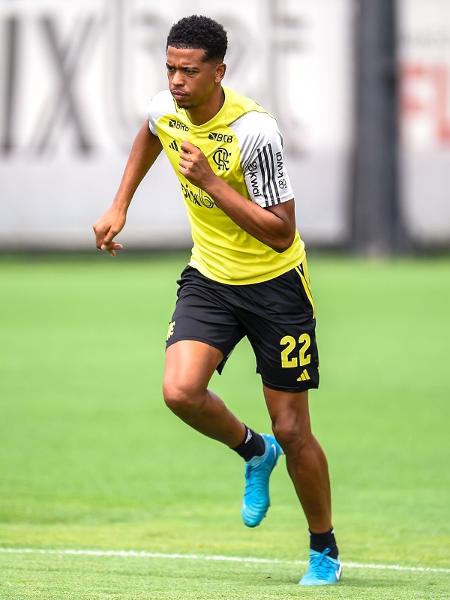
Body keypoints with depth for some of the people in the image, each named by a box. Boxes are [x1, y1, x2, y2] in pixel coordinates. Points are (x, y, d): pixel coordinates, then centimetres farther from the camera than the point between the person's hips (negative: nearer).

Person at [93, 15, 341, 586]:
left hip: (275, 283, -5)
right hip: (210, 276, 5)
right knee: (180, 391, -20)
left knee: (292, 431, -2)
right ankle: (254, 452, 12)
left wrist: (210, 181, -31)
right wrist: (119, 206, 16)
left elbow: (282, 233, -26)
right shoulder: (164, 110, -7)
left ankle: (324, 550, 20)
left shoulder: (254, 131, -27)